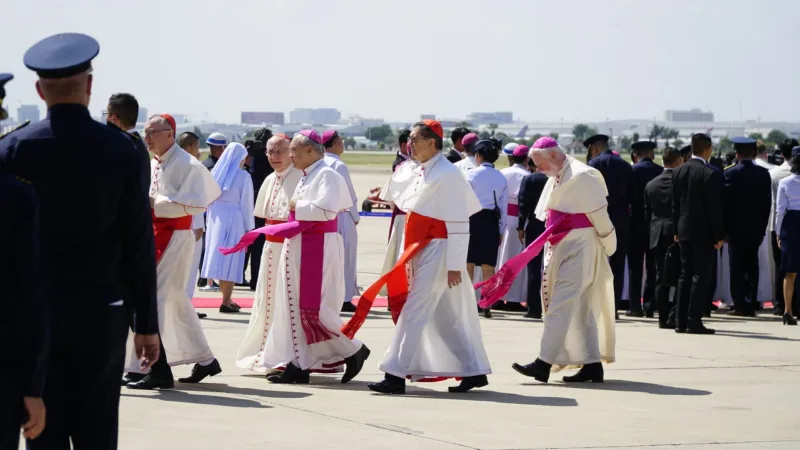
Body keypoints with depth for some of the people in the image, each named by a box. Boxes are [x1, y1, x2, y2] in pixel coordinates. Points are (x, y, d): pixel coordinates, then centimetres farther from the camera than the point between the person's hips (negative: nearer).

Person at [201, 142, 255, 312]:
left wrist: (209, 222, 11)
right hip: (234, 219, -5)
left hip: (215, 218, 5)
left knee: (219, 256, 12)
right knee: (231, 260, -1)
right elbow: (246, 203, -6)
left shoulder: (216, 173, 6)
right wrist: (249, 227, 0)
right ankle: (226, 302, -6)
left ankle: (227, 298, 19)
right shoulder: (243, 176, -7)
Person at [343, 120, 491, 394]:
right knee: (445, 317, 12)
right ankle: (475, 371, 20)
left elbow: (458, 223, -17)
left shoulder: (447, 175, -15)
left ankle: (396, 375, -7)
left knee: (414, 312, -9)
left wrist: (455, 265, -18)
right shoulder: (416, 171, 9)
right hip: (420, 249, 9)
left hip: (437, 250, -9)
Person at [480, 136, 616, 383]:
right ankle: (592, 365, 13)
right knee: (582, 309, 10)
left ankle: (544, 363, -12)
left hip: (580, 251, -9)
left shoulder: (582, 177, -16)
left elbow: (599, 215, -14)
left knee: (561, 307, -10)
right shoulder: (556, 177, 11)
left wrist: (607, 248, -6)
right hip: (560, 249, 9)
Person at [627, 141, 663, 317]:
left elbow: (627, 196, -9)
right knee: (653, 266, 9)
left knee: (635, 267, 2)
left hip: (636, 223, -3)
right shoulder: (662, 171, -1)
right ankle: (650, 305, 6)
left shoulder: (632, 170, -9)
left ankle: (635, 307, -2)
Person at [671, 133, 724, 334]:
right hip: (703, 232, -6)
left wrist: (676, 230, 15)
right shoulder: (711, 174, -15)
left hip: (684, 230, 6)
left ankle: (680, 321, 11)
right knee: (701, 276, -2)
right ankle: (694, 322, -6)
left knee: (685, 275, 11)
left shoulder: (678, 172, 4)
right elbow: (715, 207, -14)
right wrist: (719, 235, -8)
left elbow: (675, 204, 9)